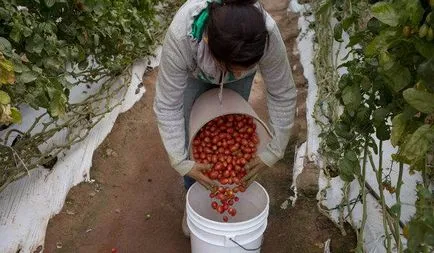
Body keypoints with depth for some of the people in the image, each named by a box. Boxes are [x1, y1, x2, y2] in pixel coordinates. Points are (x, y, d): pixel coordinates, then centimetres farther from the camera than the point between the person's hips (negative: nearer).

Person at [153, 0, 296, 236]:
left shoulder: (268, 36, -42)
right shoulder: (180, 36, -45)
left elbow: (283, 95, -26)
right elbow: (167, 106, -34)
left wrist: (273, 152, -24)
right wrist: (181, 162, -34)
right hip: (193, 72, 0)